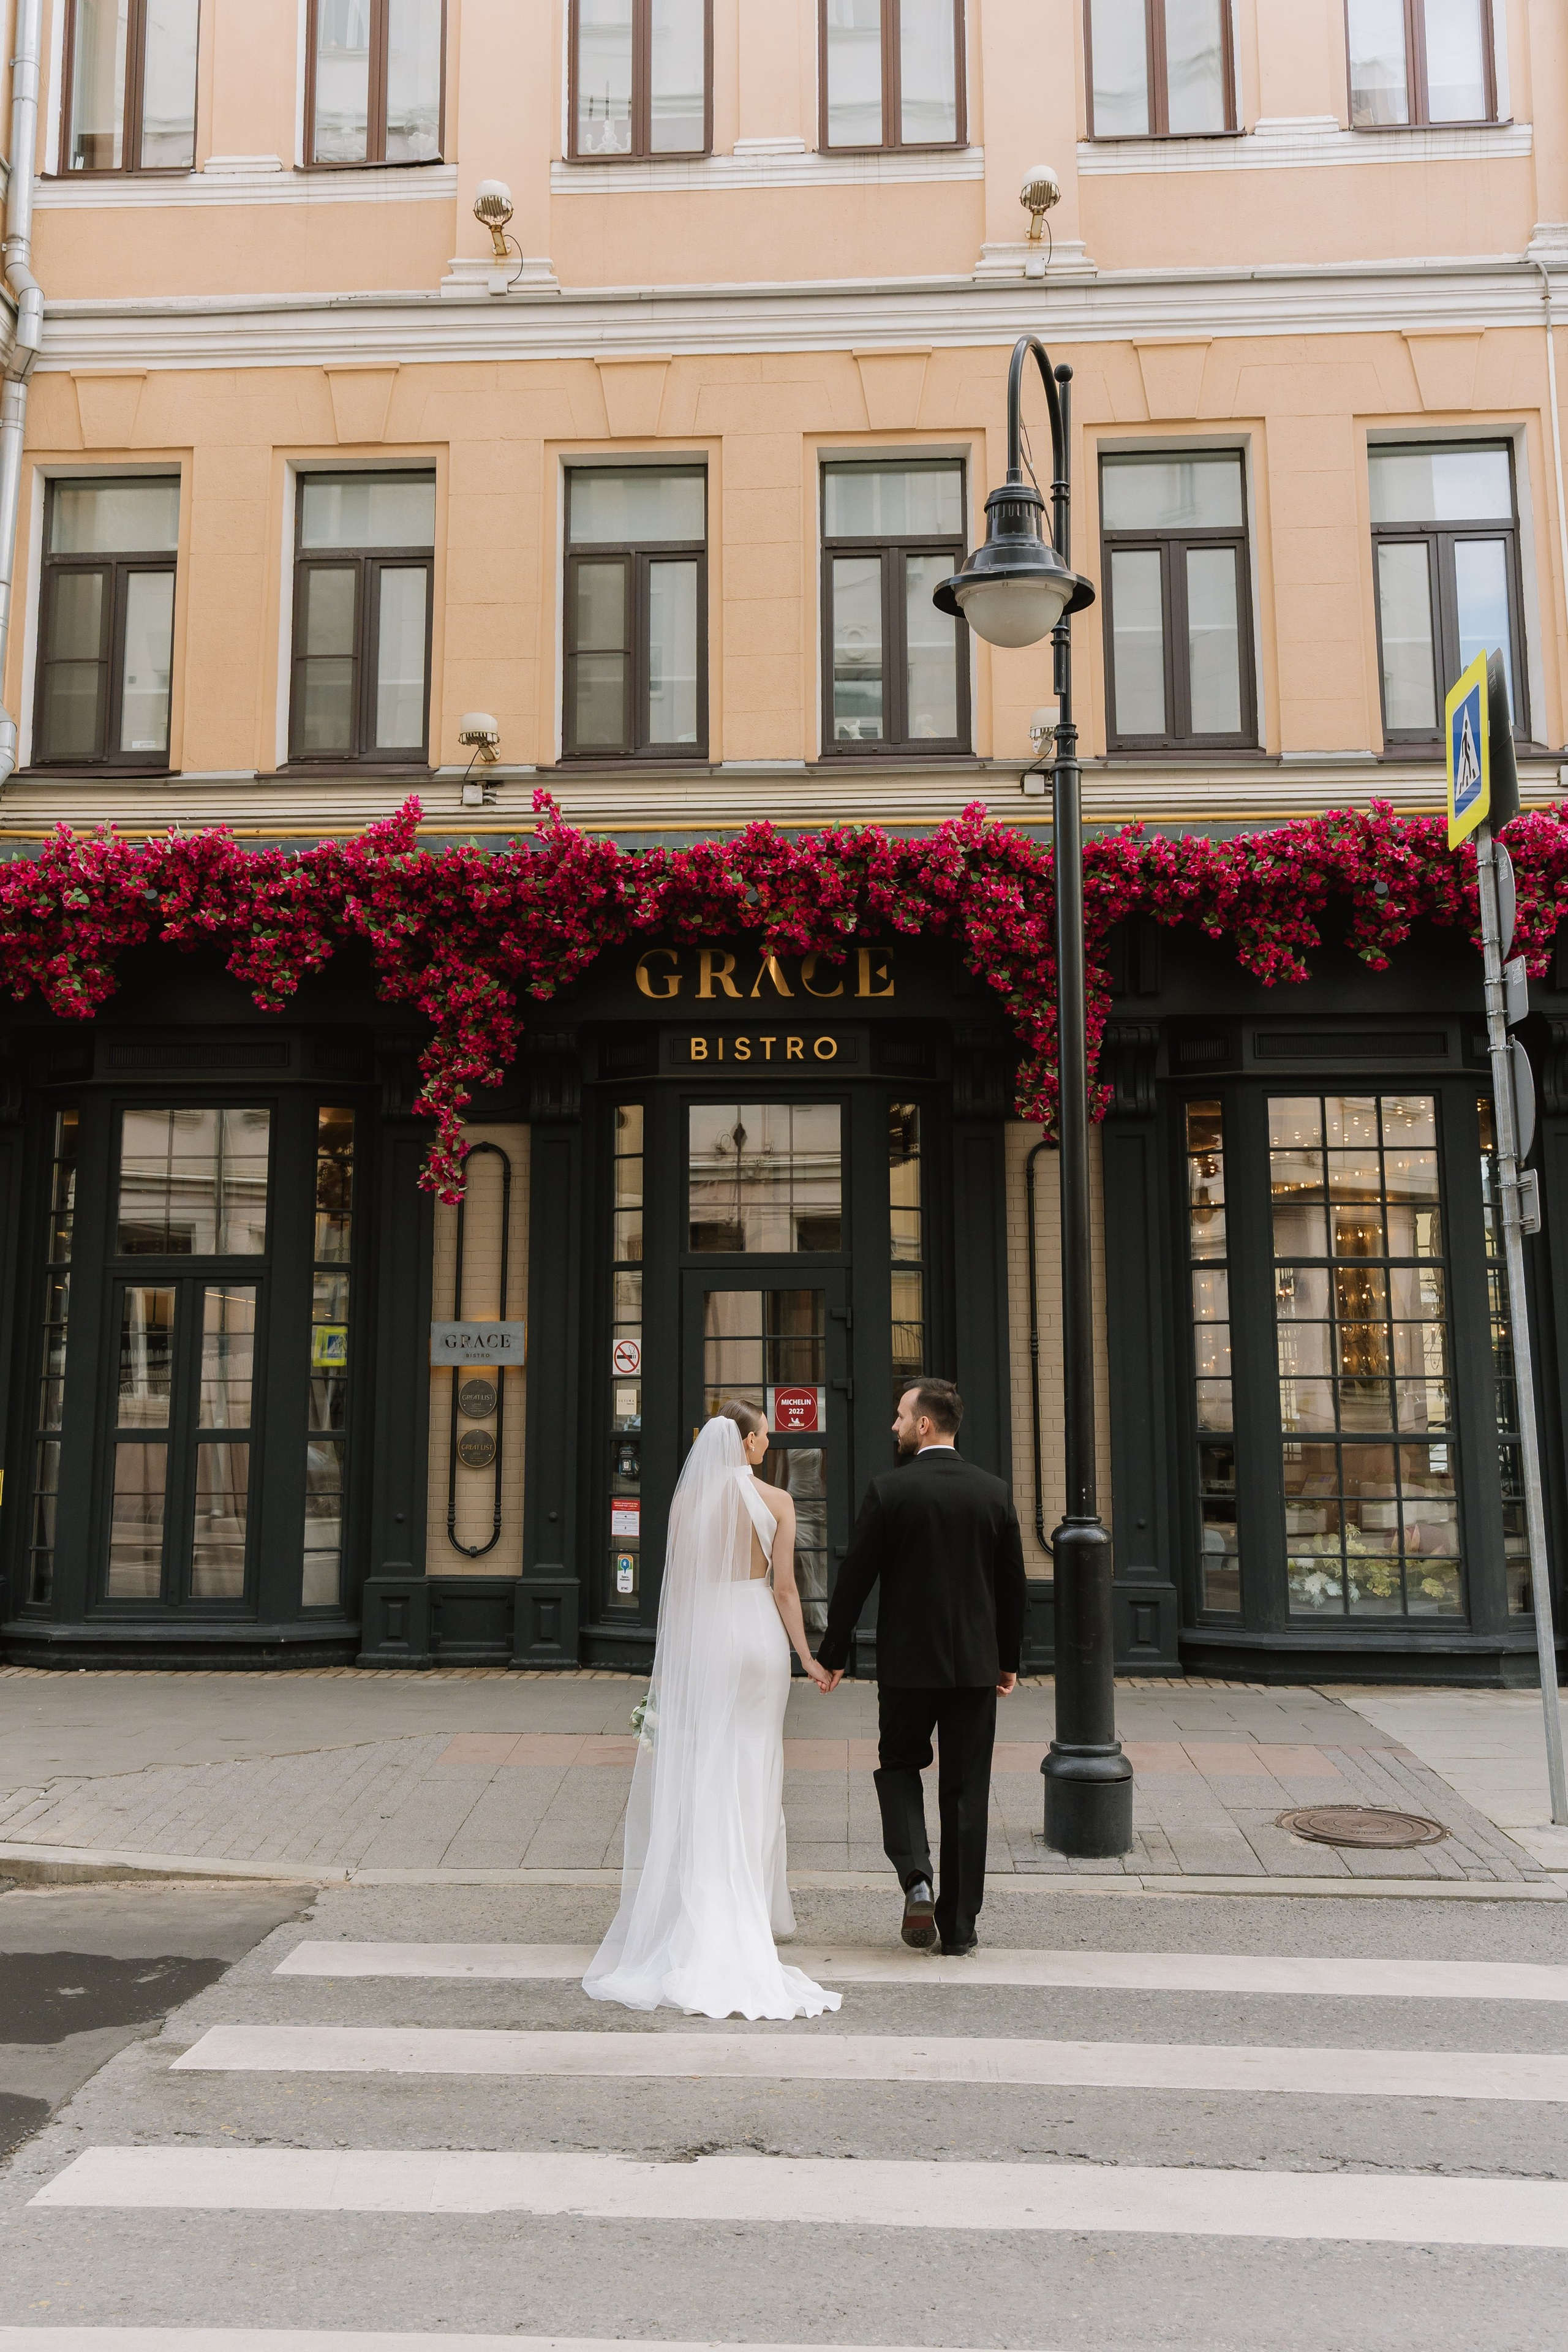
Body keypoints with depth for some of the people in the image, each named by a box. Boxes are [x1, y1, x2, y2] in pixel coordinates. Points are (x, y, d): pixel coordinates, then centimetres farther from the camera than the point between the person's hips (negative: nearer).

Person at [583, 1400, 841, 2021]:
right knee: (750, 1773, 7)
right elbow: (784, 1587, -6)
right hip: (757, 1636, -1)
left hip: (698, 1638, 2)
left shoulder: (687, 1499, 1)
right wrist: (806, 1656, 1)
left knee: (698, 1771, 8)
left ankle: (700, 1910, 10)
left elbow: (677, 1584, 3)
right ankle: (749, 1910, 12)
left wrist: (672, 1659, 10)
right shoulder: (776, 1502, -5)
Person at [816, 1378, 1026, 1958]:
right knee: (965, 1791, 10)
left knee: (899, 1765, 17)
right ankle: (959, 1926, 15)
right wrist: (1009, 1660, 17)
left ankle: (916, 1877, -4)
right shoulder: (994, 1492, 0)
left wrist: (832, 1654, 3)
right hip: (976, 1664, 3)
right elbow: (1013, 1585, 6)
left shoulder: (889, 1491, -10)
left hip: (907, 1662, -3)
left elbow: (855, 1578, -7)